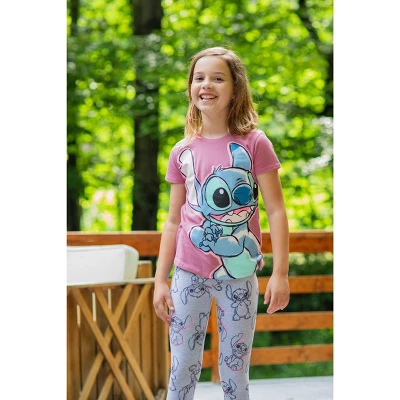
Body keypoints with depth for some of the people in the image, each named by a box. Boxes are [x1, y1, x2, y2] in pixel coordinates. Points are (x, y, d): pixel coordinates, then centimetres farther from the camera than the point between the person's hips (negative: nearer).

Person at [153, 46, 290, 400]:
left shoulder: (254, 144, -4)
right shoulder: (182, 152, 5)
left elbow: (276, 211, -5)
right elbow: (174, 221, 9)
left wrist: (280, 273, -11)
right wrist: (160, 280, 6)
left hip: (239, 275, -2)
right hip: (189, 274, 2)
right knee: (182, 371, 4)